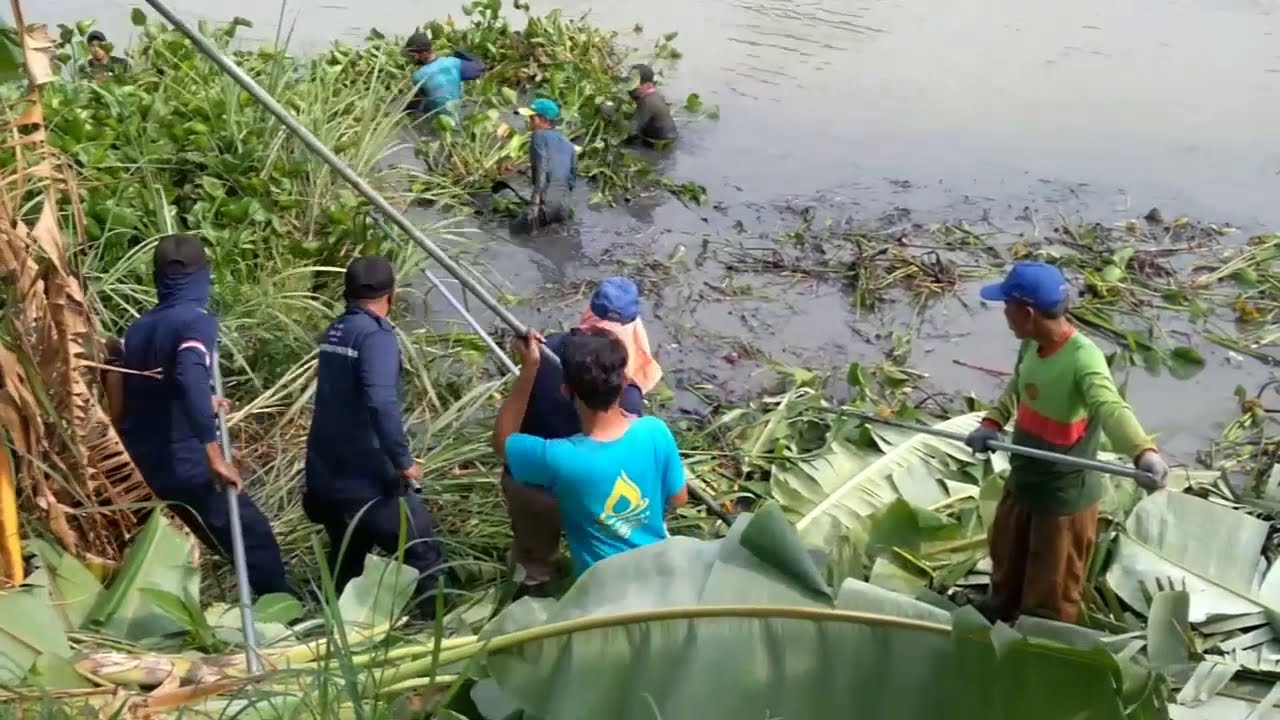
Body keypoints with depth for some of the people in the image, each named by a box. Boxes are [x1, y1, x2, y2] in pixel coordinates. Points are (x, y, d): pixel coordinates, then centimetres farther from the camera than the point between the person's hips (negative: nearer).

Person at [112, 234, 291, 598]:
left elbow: (119, 395, 16)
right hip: (185, 462, -7)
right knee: (254, 536, 4)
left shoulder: (139, 327, 11)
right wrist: (216, 458, -28)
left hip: (141, 464, 7)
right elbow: (190, 380, -29)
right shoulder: (197, 321, -11)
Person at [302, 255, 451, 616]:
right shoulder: (375, 335, -15)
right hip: (365, 480, -9)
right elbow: (381, 403, -29)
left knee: (345, 564, 22)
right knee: (425, 555, 1)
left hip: (325, 476, 9)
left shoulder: (335, 332, 11)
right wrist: (403, 461, -20)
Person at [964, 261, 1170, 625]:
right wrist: (992, 423, -5)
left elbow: (1111, 407, -48)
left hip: (1063, 497, -8)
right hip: (1022, 485, 8)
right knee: (1007, 564, 32)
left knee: (1050, 601, 11)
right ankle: (998, 615, 57)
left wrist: (1143, 451, -67)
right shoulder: (1032, 345, -6)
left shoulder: (1082, 358, -31)